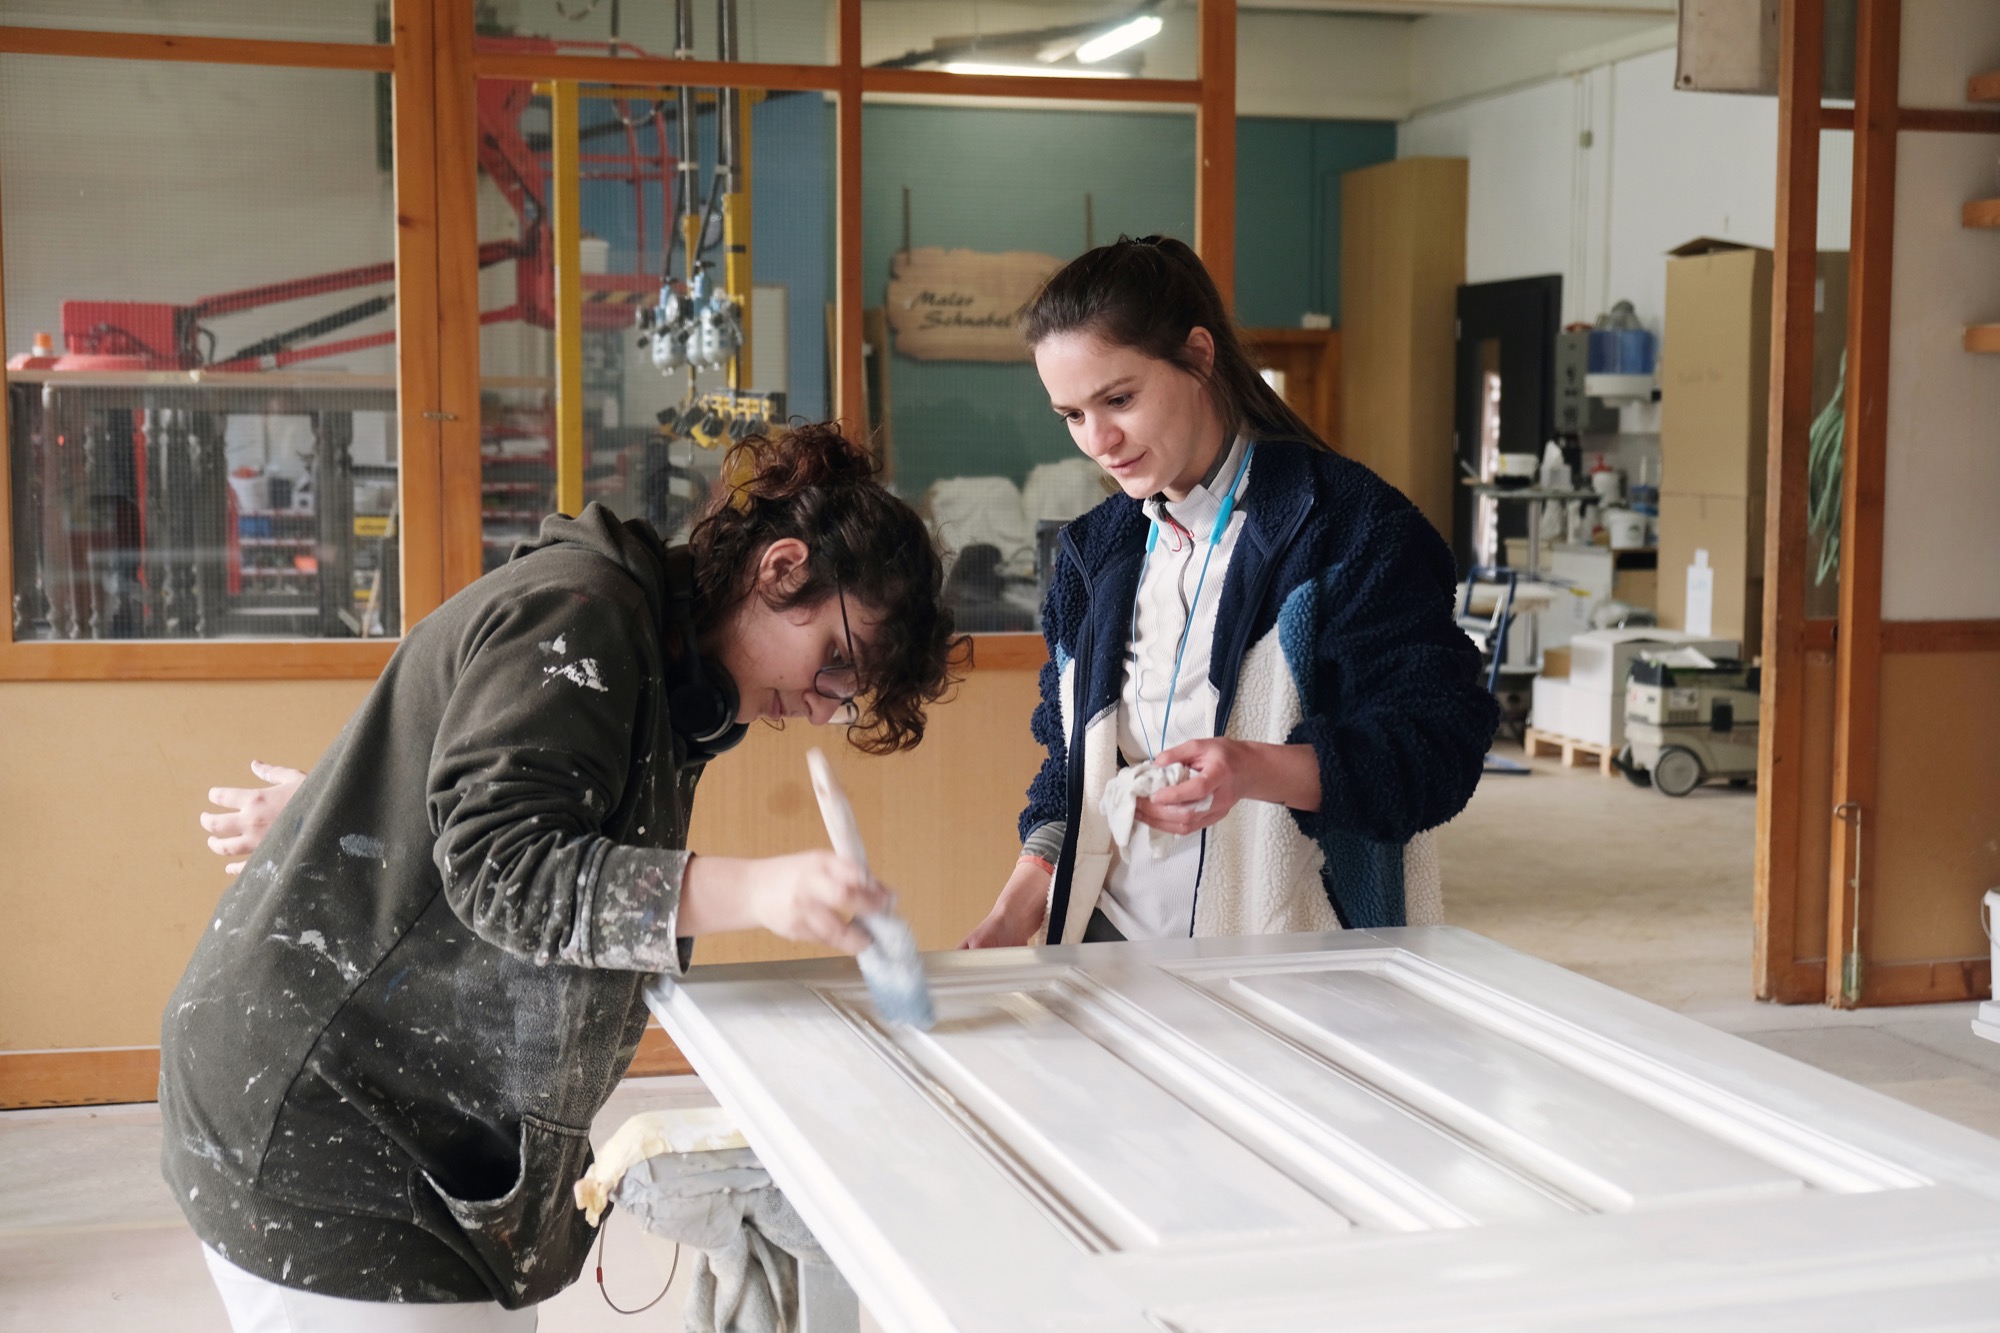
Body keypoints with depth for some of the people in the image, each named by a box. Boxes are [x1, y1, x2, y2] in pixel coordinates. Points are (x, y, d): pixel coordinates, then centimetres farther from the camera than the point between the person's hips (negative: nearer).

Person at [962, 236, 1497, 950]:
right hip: (1112, 940, 4)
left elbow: (1439, 744, -10)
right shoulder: (1097, 550, 18)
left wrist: (1254, 770, -24)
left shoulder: (1349, 524, -3)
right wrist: (1020, 906, 8)